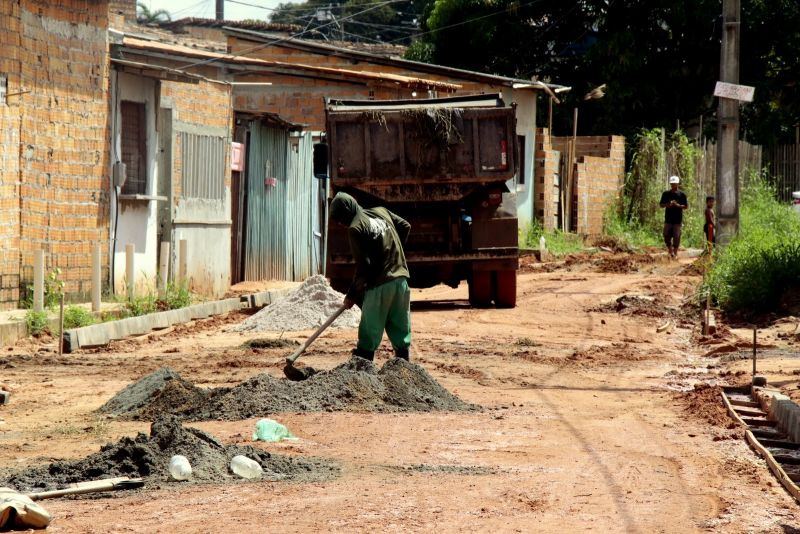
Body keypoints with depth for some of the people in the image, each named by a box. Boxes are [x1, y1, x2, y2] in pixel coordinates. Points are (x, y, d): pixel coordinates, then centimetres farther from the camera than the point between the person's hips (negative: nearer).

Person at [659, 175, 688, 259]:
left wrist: (678, 205, -16)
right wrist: (667, 205, -11)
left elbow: (686, 206, 2)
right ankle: (670, 250, 19)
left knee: (676, 237, -1)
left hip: (677, 220, -2)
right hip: (668, 219, 2)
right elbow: (661, 204, 10)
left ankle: (675, 253, 9)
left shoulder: (682, 194, 1)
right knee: (666, 235, -1)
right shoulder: (666, 194, 6)